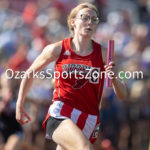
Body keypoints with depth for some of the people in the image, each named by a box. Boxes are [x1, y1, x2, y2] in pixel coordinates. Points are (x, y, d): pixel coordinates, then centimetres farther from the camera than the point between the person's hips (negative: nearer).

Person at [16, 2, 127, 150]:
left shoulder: (102, 53, 4)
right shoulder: (57, 49, 1)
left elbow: (122, 95, 5)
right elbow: (30, 73, 17)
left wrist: (114, 78, -16)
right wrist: (19, 105, 19)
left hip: (89, 122, 3)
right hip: (60, 115, -3)